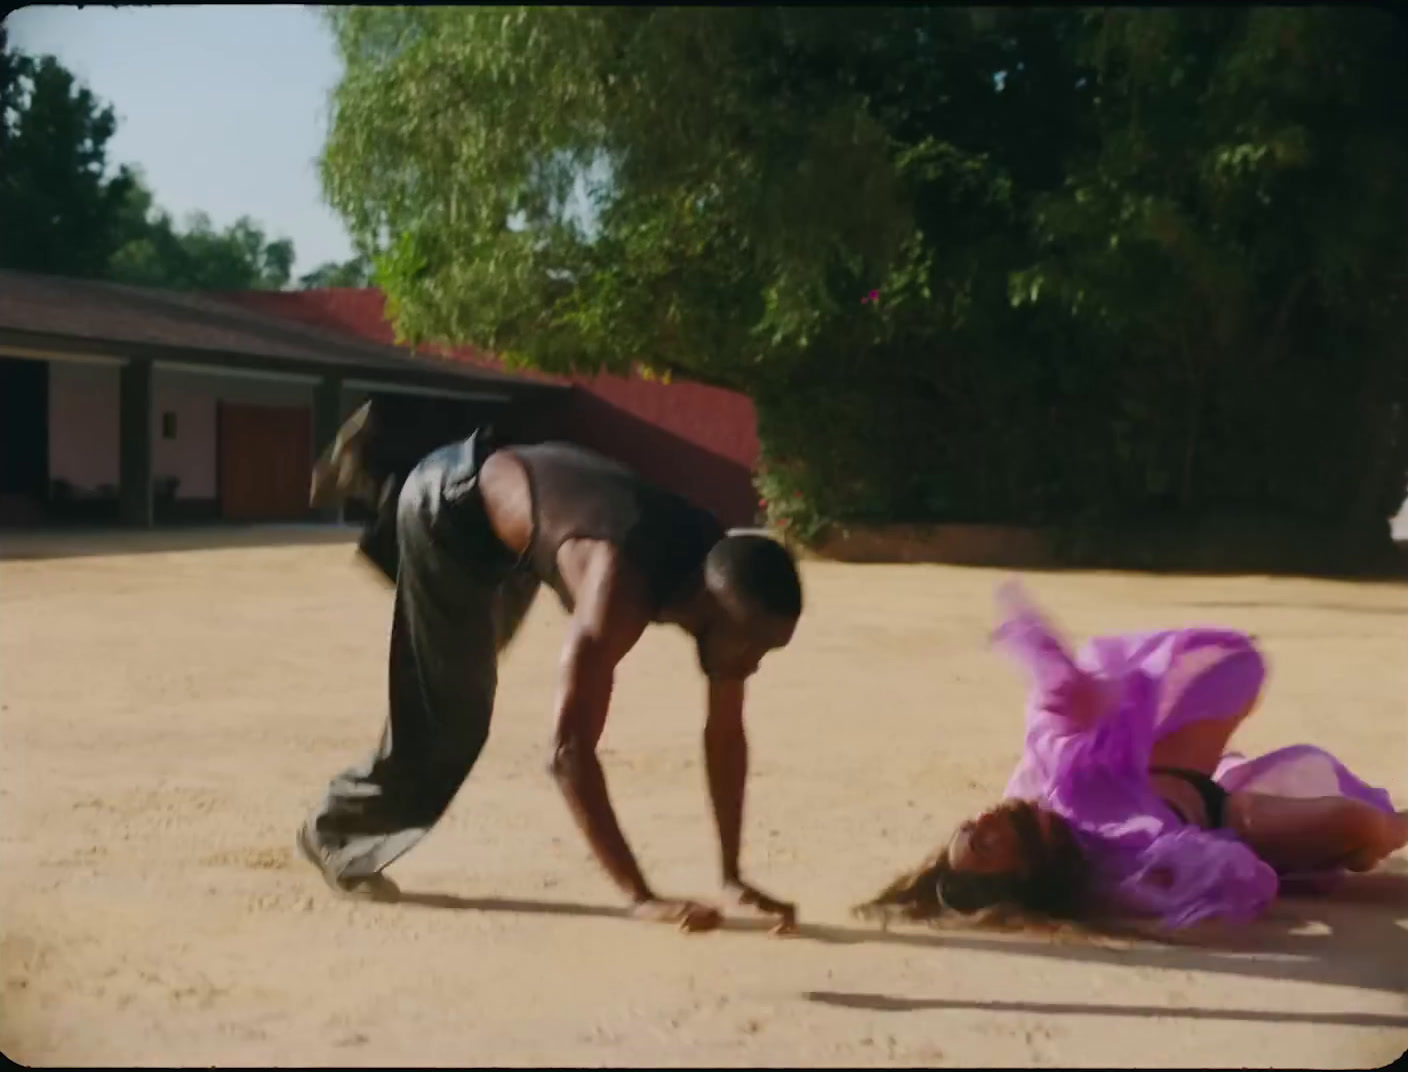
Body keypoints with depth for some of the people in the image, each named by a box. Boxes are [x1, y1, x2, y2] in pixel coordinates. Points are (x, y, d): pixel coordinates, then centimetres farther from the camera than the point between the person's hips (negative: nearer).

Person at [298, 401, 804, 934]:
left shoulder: (725, 584, -21)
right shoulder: (620, 593, -44)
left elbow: (726, 735, -11)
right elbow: (571, 750, -47)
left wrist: (733, 877, -13)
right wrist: (642, 897, -47)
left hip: (527, 485, 7)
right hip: (451, 503, -7)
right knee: (451, 715, -8)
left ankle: (369, 470, 52)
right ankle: (337, 830, 17)